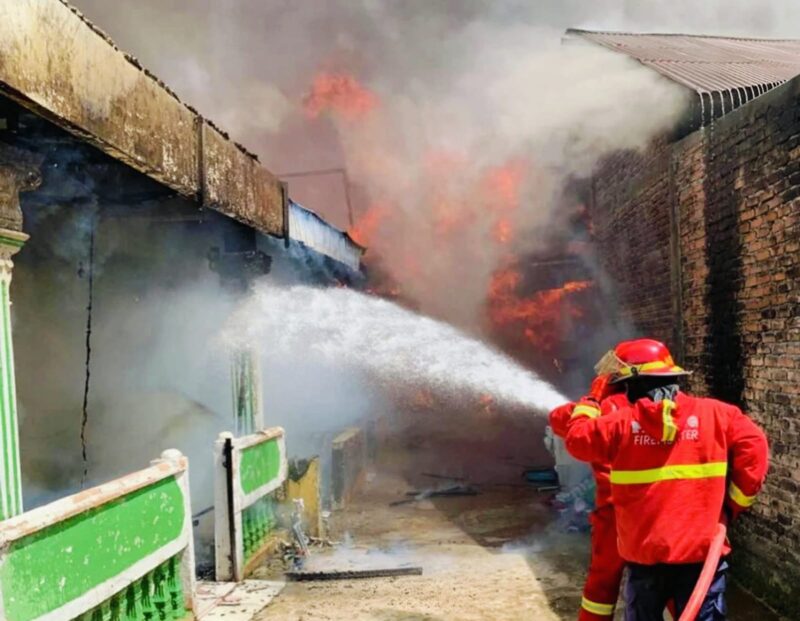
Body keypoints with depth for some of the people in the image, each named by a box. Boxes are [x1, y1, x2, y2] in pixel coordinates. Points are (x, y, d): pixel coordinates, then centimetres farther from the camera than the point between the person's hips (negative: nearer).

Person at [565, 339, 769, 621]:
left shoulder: (622, 423, -5)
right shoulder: (713, 413, -3)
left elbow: (577, 439, 5)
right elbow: (753, 445, -7)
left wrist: (589, 404, 25)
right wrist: (733, 504, 2)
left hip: (645, 551, 0)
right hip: (702, 549, 0)